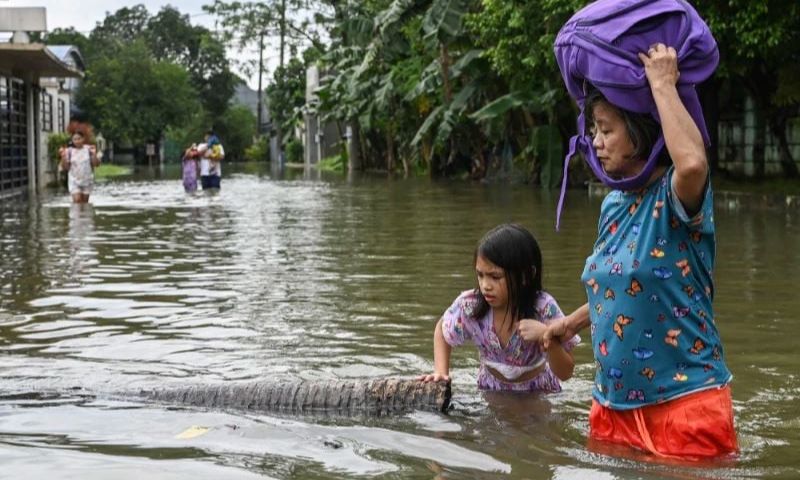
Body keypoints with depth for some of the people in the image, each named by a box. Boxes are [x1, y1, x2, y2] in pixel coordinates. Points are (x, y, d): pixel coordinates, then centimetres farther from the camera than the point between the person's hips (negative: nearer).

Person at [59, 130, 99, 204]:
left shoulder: (89, 149, -1)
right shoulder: (69, 151, -3)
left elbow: (96, 164, 0)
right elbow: (65, 167, -3)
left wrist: (94, 154, -17)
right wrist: (63, 156, -19)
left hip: (87, 181, 1)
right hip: (74, 181, -1)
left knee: (84, 202, 4)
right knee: (77, 199, -18)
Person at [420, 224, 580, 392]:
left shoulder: (543, 308, -24)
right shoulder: (469, 305, -18)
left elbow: (565, 373, -18)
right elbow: (442, 328, 5)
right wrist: (441, 372, -8)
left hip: (538, 395, -2)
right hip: (491, 392, 2)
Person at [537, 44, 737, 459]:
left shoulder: (674, 196, -15)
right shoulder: (613, 204, 8)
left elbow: (694, 162, -41)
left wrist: (662, 84, -29)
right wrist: (573, 322, 17)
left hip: (684, 400, -8)